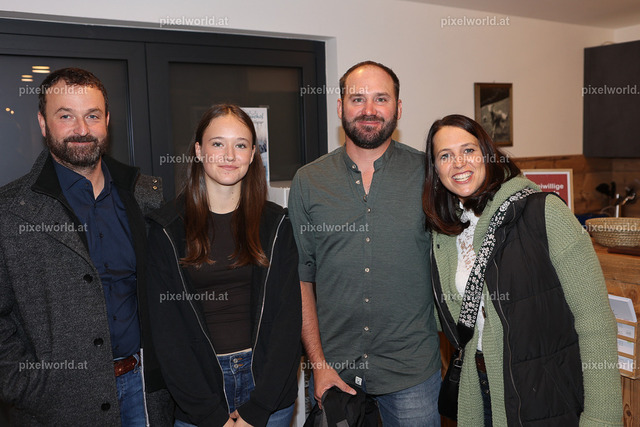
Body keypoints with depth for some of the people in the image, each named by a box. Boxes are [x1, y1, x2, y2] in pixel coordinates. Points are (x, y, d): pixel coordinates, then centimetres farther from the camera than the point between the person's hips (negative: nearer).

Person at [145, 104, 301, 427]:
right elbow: (166, 327, -6)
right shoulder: (167, 230, -3)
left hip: (267, 380, 1)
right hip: (198, 383, 0)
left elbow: (288, 316, -4)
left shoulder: (274, 224, -1)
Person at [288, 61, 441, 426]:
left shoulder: (428, 173, -4)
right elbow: (301, 277, 0)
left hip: (412, 368, 0)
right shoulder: (308, 182, -1)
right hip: (335, 369, 1)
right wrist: (318, 363, -4)